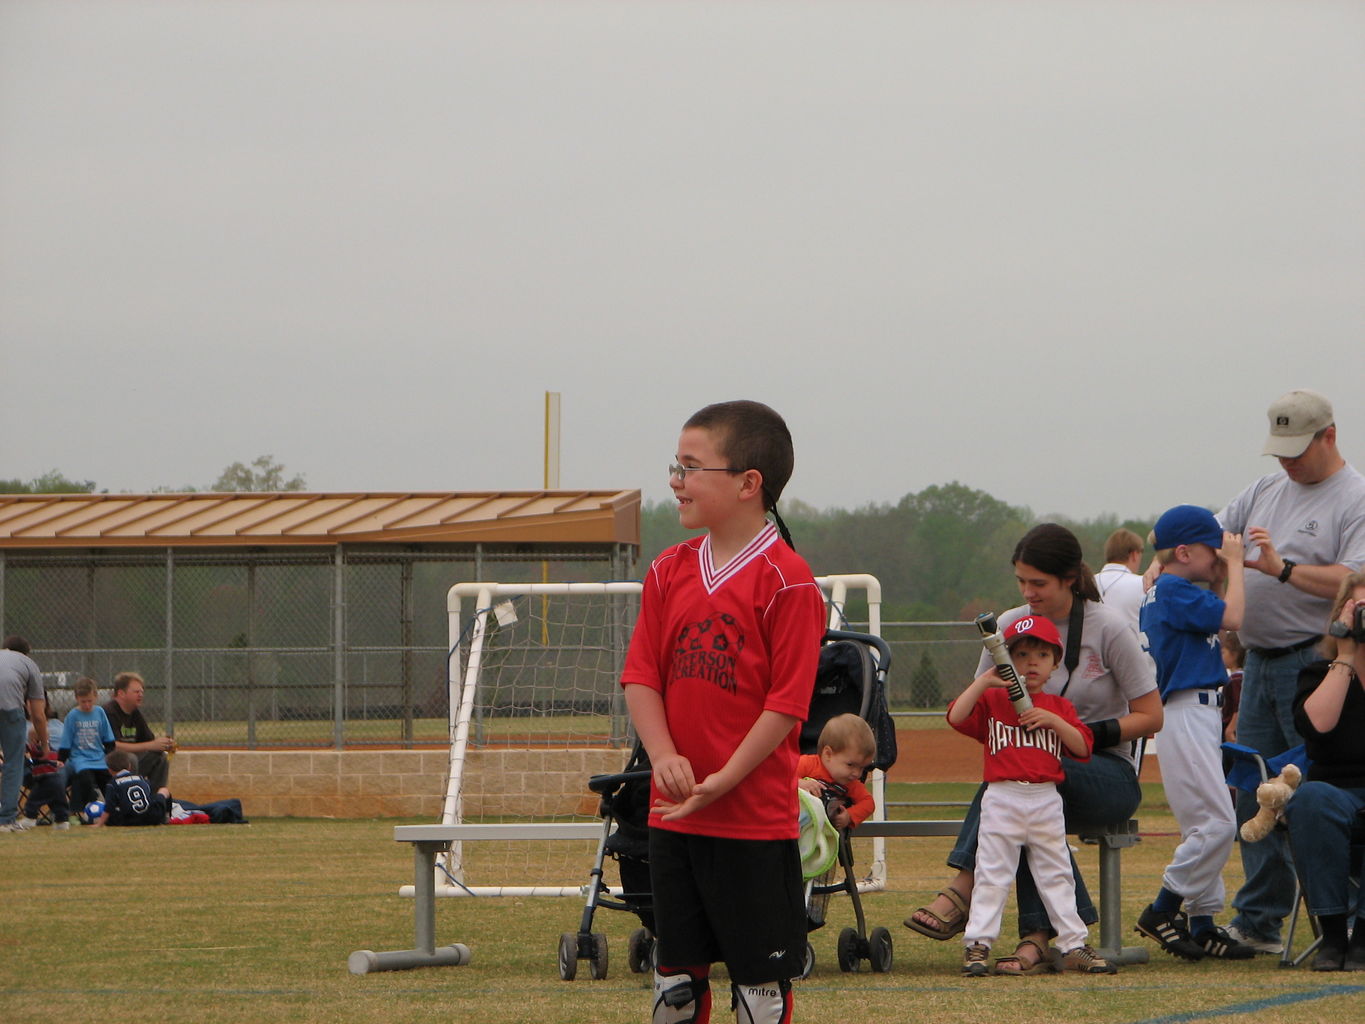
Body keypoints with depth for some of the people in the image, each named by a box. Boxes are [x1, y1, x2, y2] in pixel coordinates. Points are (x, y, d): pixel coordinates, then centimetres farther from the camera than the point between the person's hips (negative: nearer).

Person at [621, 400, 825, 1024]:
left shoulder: (785, 580, -10)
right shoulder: (671, 571, 8)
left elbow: (787, 701, -13)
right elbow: (640, 676, 6)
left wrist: (723, 782, -18)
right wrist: (664, 756, -12)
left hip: (756, 817, -6)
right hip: (673, 812, 6)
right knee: (677, 974, 10)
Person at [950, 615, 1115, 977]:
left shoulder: (1059, 707, 13)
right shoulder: (992, 700, 5)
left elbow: (1083, 747, 2)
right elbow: (957, 716, -12)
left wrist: (1053, 721, -11)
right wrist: (983, 681, -17)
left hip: (1047, 801, 2)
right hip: (1002, 800, -2)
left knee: (1057, 875, 7)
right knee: (991, 875, -3)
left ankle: (1074, 945, 11)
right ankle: (977, 945, -1)